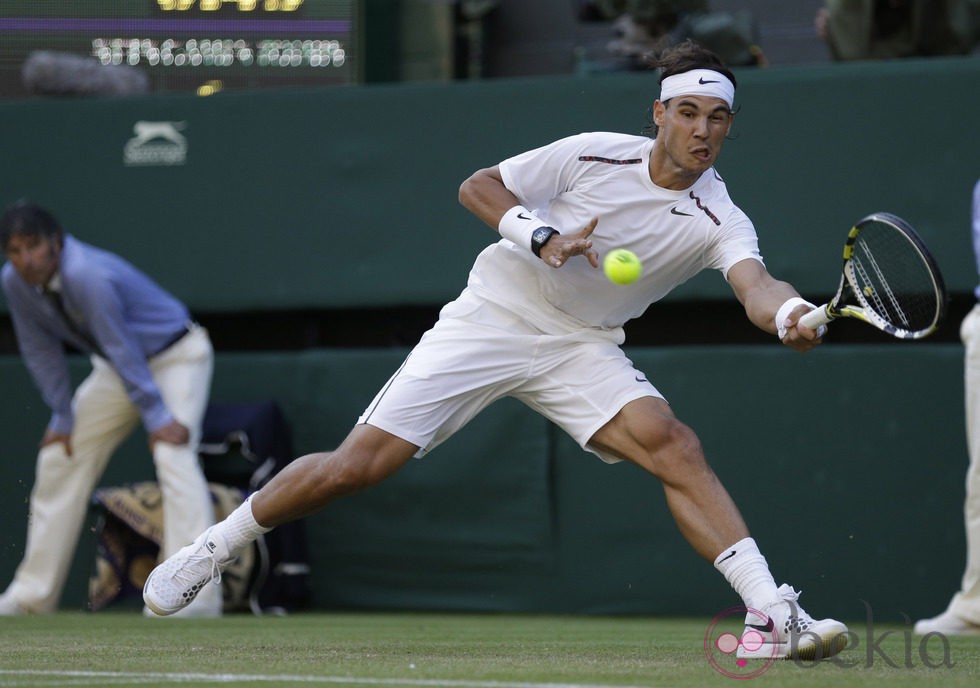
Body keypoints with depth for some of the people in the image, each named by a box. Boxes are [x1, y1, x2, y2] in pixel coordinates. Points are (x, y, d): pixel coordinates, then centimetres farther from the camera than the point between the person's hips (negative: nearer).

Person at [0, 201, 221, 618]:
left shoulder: (88, 275, -35)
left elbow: (124, 350, -32)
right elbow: (42, 351, 0)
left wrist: (158, 418, -29)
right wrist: (62, 417, 0)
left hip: (176, 356, -8)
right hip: (115, 367, 8)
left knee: (173, 454, -26)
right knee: (59, 457, 7)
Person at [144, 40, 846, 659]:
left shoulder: (720, 221, -13)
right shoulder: (595, 154, -13)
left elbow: (756, 286, -33)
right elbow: (477, 186, -5)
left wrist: (790, 314, -56)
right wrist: (542, 236, -23)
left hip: (582, 348, 1)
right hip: (492, 318, -1)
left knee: (674, 445, -25)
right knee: (359, 464, -9)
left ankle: (774, 618, -28)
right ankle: (212, 547, 12)